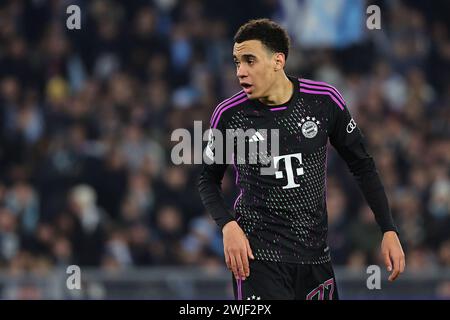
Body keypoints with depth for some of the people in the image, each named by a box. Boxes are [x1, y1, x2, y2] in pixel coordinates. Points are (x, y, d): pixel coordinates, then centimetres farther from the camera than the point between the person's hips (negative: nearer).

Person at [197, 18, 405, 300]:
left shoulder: (325, 100, -4)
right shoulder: (229, 114, -6)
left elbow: (362, 165, 7)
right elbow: (209, 179, 7)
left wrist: (389, 231, 3)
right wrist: (228, 226, -11)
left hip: (316, 253, 2)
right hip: (258, 253, -2)